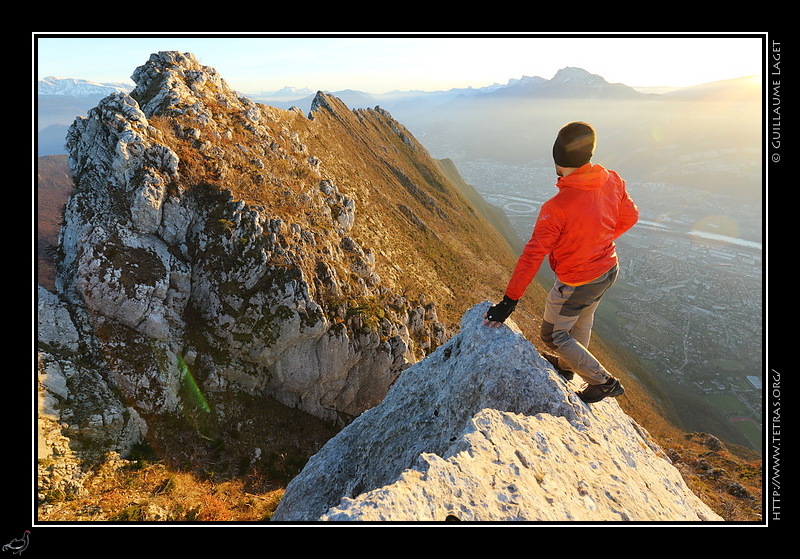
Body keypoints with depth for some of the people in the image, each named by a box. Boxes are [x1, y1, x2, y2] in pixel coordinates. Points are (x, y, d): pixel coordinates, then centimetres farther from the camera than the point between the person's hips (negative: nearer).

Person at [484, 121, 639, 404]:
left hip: (575, 285, -7)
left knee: (554, 335, 15)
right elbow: (629, 217, 4)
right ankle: (568, 363, 54)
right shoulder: (612, 181, -12)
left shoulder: (556, 207, -33)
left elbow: (532, 256, -32)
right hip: (609, 270, 8)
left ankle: (604, 382, 24)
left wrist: (508, 302, -27)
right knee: (582, 322, 29)